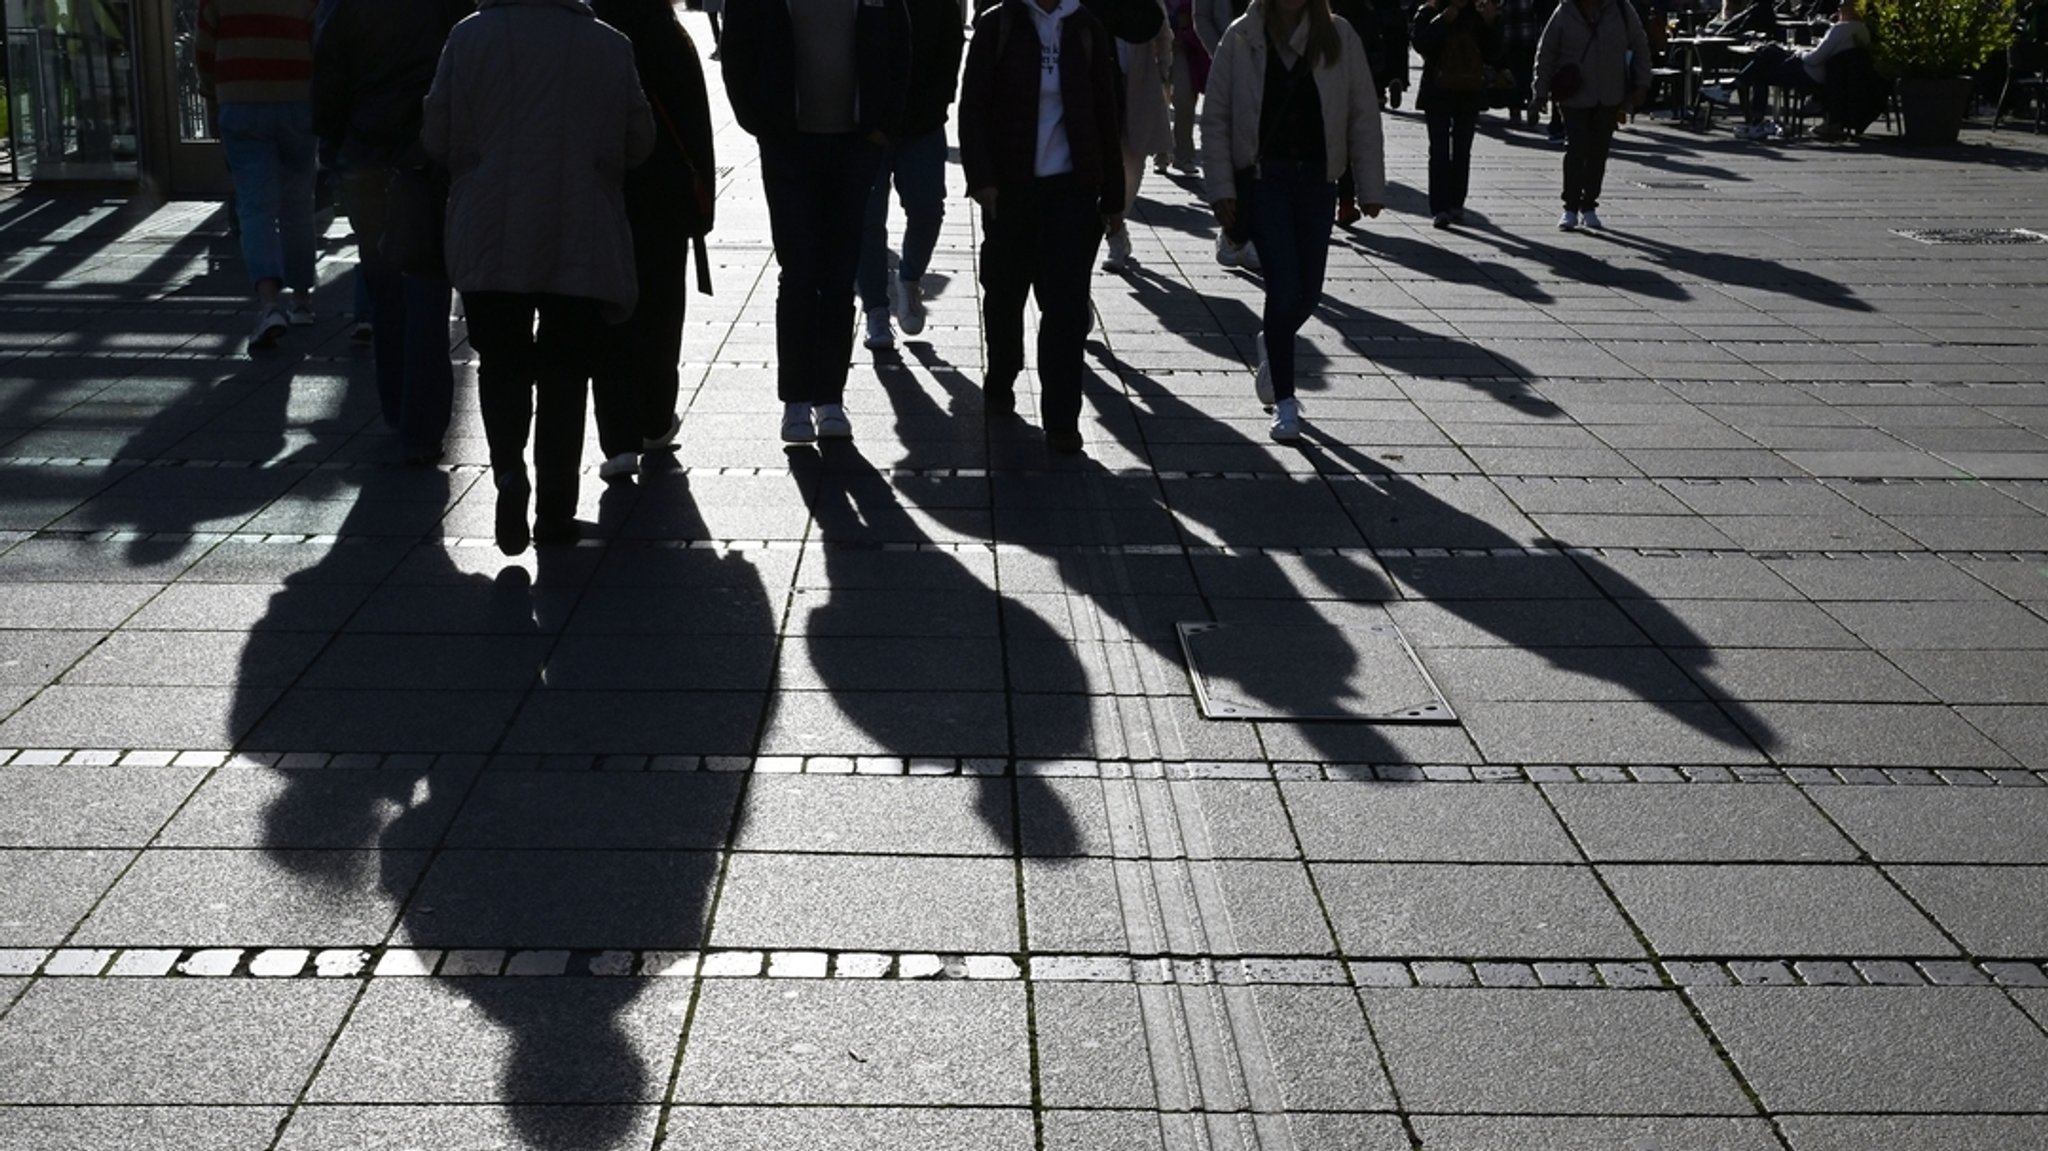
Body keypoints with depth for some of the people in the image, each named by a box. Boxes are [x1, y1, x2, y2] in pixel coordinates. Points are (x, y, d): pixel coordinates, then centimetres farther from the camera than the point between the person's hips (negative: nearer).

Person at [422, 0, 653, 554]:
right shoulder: (609, 45, -3)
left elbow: (435, 137, -2)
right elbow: (639, 142, 2)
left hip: (491, 243, 0)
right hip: (582, 246, 0)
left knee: (502, 364, 11)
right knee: (564, 371, 10)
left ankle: (508, 469, -11)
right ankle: (555, 505, 10)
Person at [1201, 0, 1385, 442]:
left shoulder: (1339, 38, -1)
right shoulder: (1242, 39, -4)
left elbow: (1364, 115, 1)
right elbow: (1216, 116, -1)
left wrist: (1370, 186, -1)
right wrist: (1221, 186, -6)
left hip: (1317, 178, 2)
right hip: (1262, 177, -2)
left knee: (1308, 291, 6)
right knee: (1284, 286, -8)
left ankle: (1271, 345, 40)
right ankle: (1284, 401, 4)